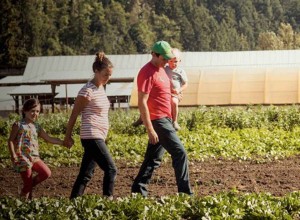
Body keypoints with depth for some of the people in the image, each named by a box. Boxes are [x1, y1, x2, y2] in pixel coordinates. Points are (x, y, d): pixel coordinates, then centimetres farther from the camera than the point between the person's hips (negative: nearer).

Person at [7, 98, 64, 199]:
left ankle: (28, 188, 12)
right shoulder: (18, 125, -5)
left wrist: (63, 142, 1)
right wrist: (13, 155, -16)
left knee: (46, 173, -8)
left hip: (34, 157, 6)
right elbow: (11, 140, -5)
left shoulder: (36, 126, 12)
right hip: (22, 158, -6)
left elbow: (49, 139, 11)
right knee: (28, 183, -5)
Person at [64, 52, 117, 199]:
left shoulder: (100, 88, 13)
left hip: (98, 137, 9)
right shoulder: (88, 91, -13)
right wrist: (68, 136, -6)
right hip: (92, 137, -9)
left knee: (86, 174, 9)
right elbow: (74, 114, -9)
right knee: (111, 169, -9)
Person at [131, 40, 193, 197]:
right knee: (180, 153, -10)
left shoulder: (160, 69, 14)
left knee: (154, 159, 11)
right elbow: (142, 103, -20)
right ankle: (185, 193, -7)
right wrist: (150, 130, -23)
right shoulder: (147, 73, -16)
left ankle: (138, 190, 15)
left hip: (164, 119, 10)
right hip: (158, 121, -10)